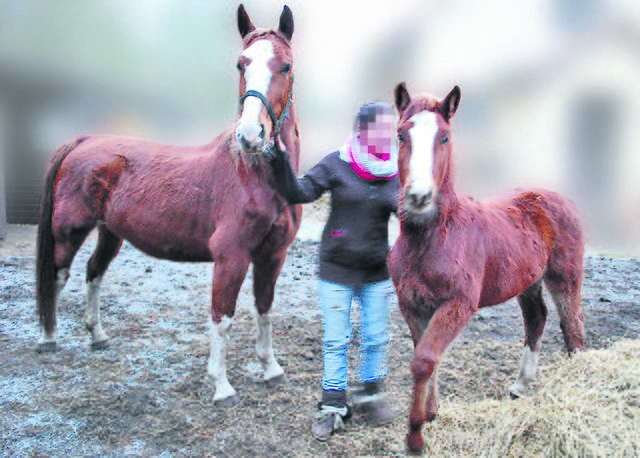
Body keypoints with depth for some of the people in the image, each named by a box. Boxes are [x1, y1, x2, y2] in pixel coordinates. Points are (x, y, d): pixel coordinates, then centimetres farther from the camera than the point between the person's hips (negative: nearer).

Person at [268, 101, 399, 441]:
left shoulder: (396, 174, -1)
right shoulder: (337, 165, -10)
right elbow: (298, 193, -13)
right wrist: (280, 164, -26)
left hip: (376, 273, 3)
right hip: (337, 271, -2)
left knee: (375, 338, 11)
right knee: (336, 340, 4)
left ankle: (370, 394, 33)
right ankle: (333, 405, 18)